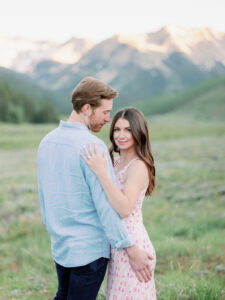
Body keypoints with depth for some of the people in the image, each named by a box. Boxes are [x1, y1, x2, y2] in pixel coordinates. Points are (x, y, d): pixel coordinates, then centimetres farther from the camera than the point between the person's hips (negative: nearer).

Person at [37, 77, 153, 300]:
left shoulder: (47, 141, 5)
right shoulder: (92, 146, -20)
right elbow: (106, 205, -22)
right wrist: (132, 250, -16)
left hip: (59, 246, 7)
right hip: (89, 248, -7)